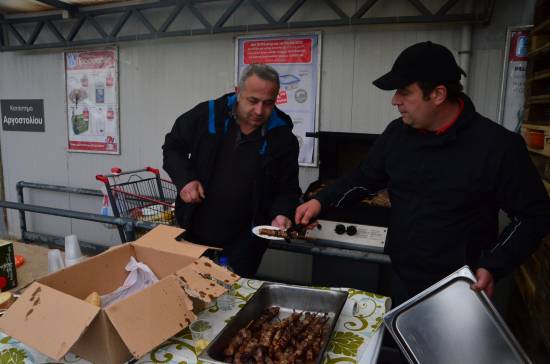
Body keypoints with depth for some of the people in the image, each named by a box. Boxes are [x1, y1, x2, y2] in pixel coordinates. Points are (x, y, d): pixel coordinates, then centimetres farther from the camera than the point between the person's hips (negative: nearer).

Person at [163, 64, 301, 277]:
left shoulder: (283, 137, -9)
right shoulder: (206, 115, -8)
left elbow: (287, 188, -2)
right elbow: (173, 147, 5)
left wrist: (282, 213, -21)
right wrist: (184, 179, -11)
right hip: (195, 230, 2)